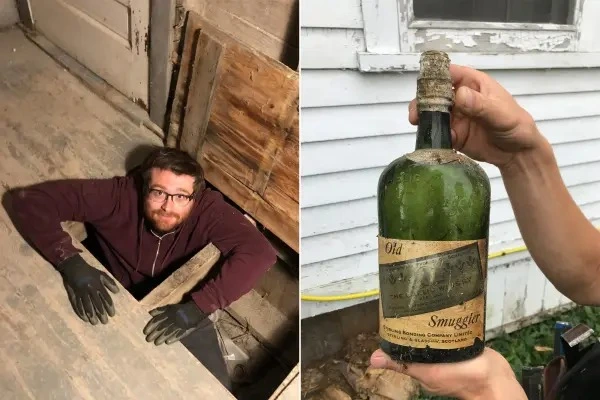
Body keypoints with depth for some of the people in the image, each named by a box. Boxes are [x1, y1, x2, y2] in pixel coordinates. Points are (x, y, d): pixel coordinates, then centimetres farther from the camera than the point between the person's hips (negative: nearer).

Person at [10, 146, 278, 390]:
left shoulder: (208, 208, -29)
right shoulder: (118, 195, -29)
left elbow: (260, 252, -41)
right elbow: (30, 200, -29)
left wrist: (198, 307, -48)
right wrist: (70, 262, -43)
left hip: (181, 308, 0)